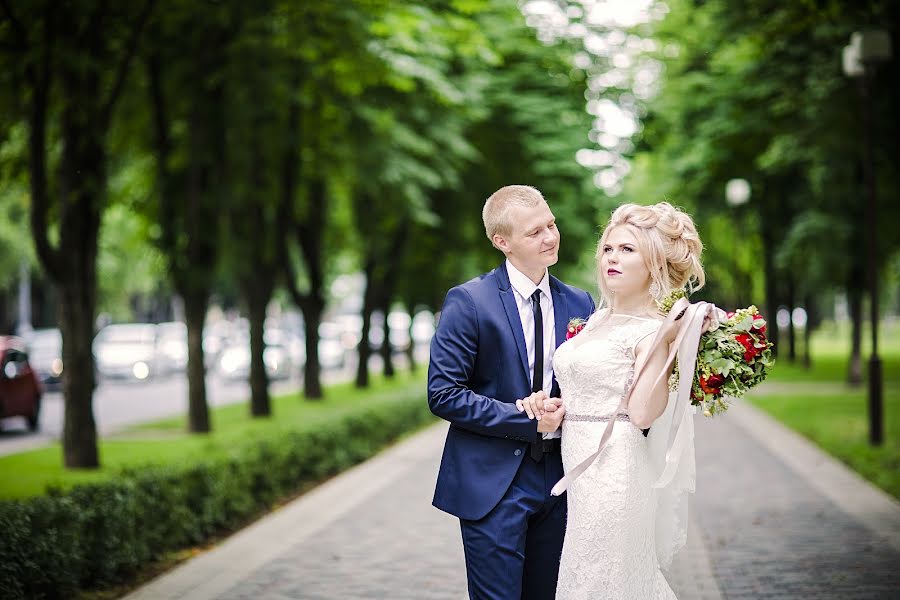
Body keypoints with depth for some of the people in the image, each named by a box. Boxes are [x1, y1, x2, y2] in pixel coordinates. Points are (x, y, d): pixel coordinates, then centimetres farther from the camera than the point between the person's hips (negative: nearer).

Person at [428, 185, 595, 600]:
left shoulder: (579, 303, 7)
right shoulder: (468, 301, -8)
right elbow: (443, 394, -12)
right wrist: (524, 417, -17)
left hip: (558, 481, 5)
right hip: (494, 483, -5)